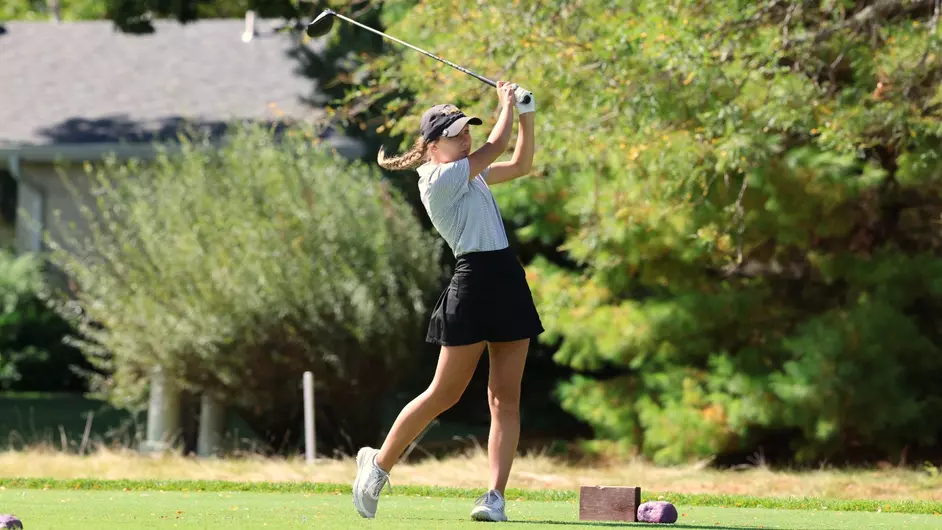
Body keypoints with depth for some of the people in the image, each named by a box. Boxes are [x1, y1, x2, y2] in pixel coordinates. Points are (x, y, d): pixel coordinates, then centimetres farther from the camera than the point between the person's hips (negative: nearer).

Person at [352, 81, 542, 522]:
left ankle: (496, 497, -4)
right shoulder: (439, 180, -10)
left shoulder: (469, 176, 18)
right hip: (474, 283, -8)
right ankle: (378, 463, 14)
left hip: (509, 284, 8)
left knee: (505, 398, 0)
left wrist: (526, 116, 12)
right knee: (444, 393, -3)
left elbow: (520, 164, 25)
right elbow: (494, 149, -12)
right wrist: (506, 104, 3)